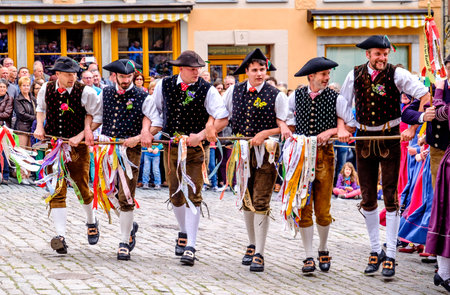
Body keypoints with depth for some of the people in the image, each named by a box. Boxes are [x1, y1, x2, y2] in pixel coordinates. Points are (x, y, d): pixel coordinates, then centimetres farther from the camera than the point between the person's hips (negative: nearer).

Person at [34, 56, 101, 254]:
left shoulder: (85, 92, -10)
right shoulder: (46, 89, 0)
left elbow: (96, 117, -2)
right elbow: (41, 108, 20)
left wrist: (81, 136, -13)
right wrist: (39, 127, 3)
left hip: (78, 148, -2)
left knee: (83, 189, 9)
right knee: (56, 191, -10)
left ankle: (91, 221, 40)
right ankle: (61, 235, -17)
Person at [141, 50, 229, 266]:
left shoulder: (207, 90, -7)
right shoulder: (164, 86, 1)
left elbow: (223, 119, -12)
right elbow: (150, 111, 13)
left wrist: (201, 135, -22)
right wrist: (146, 131, -2)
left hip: (196, 150, -3)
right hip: (170, 147, 3)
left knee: (193, 195, -9)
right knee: (175, 194, 12)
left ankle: (190, 247, -8)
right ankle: (184, 232, 37)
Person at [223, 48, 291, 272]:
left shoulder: (276, 96, -5)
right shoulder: (234, 91, 5)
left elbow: (283, 126, -5)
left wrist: (265, 133, -20)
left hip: (266, 153, -4)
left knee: (261, 203, -9)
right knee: (246, 201, 14)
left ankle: (259, 255, -6)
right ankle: (252, 245, 32)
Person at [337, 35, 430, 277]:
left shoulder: (396, 74, -9)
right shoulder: (355, 75, 2)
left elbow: (425, 96, -10)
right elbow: (343, 103, 14)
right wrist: (342, 127, -1)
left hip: (390, 138, -3)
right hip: (364, 138, 3)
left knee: (390, 196, -5)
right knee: (367, 198, 6)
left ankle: (390, 255, 0)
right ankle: (375, 250, 18)